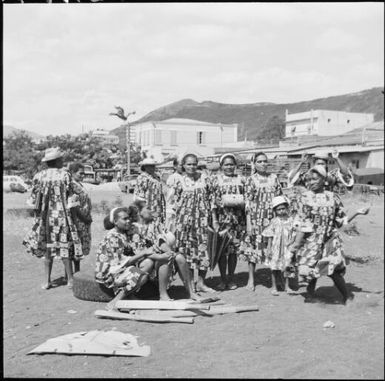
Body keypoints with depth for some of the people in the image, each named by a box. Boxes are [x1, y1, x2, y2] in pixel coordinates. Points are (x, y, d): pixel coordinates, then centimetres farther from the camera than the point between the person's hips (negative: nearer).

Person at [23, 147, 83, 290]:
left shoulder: (39, 176, -1)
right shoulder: (65, 174, -8)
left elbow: (33, 199, 1)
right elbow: (70, 193, 2)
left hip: (44, 217, 3)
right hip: (61, 214, -3)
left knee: (47, 247, 13)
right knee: (64, 246, 3)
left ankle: (47, 281, 15)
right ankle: (70, 280, 7)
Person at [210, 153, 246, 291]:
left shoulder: (241, 180, 10)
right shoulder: (215, 179, 3)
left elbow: (246, 199, 12)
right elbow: (212, 200, -1)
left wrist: (247, 220, 6)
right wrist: (214, 220, -8)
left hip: (238, 219, 2)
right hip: (222, 217, -2)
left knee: (234, 250, 6)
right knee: (222, 250, -1)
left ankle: (231, 279, 17)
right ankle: (223, 279, 12)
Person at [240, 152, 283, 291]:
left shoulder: (273, 177, 8)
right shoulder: (251, 180, -1)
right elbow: (248, 202, -4)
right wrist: (248, 223, -10)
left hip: (272, 217, 2)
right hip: (256, 218, -2)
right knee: (253, 247, 3)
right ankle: (251, 280, 15)